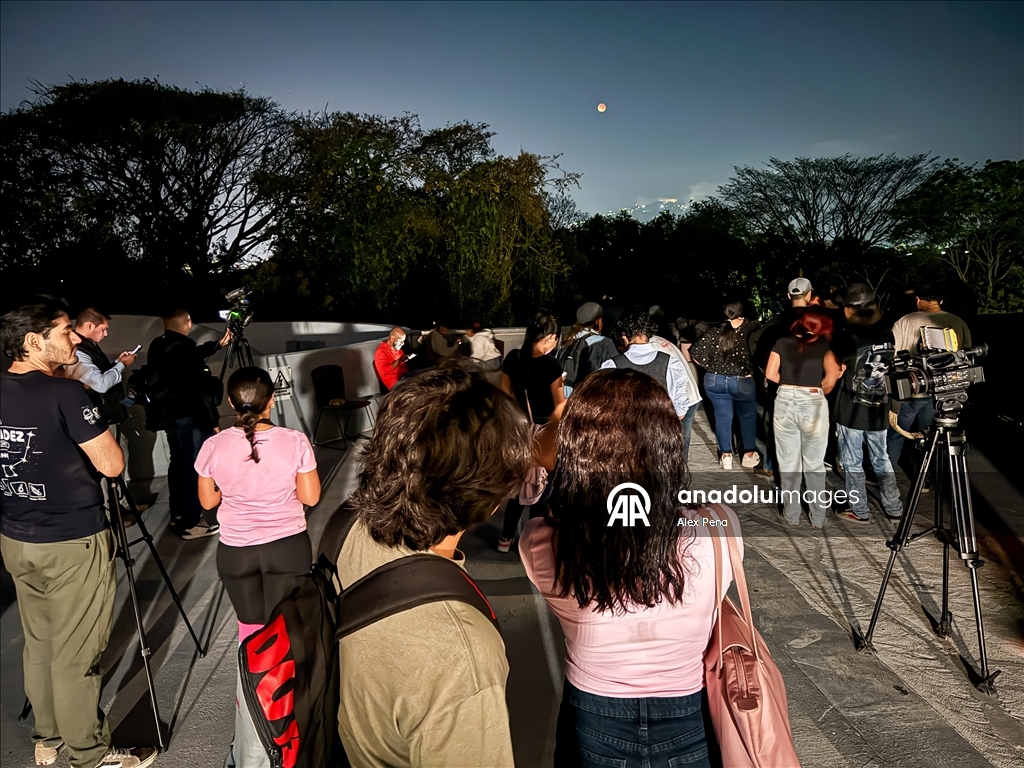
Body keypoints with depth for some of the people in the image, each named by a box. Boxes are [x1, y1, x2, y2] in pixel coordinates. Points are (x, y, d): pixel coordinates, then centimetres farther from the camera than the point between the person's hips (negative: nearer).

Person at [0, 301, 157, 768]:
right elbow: (112, 465, -17)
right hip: (73, 545, -8)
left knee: (38, 647, 20)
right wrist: (88, 413, -3)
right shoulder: (65, 394, -20)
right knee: (76, 658, 3)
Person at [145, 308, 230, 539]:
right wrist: (212, 420, -14)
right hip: (190, 418, -10)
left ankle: (178, 515, 31)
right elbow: (197, 390, -22)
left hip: (169, 416, 10)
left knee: (178, 464, 20)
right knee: (194, 468, -2)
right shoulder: (182, 350, -23)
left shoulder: (159, 347, 6)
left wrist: (217, 344, 31)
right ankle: (191, 523, 2)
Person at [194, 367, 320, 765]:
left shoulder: (214, 447, -12)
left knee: (250, 629, 20)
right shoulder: (295, 441, -17)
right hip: (288, 547, -1)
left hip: (236, 551, 2)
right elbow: (310, 496, -8)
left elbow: (207, 501, 1)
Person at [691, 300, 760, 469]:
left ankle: (726, 456, 15)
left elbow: (695, 351, -6)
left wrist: (710, 367, 3)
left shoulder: (715, 332, -4)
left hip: (715, 380, 2)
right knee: (748, 415, 17)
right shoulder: (751, 328, -10)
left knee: (722, 416, 12)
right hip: (742, 381, -1)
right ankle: (749, 454, 24)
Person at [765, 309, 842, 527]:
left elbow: (770, 374, 2)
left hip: (785, 402, 1)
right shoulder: (823, 346, 2)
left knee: (788, 463, 12)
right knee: (814, 464, 12)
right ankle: (817, 517, 20)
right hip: (813, 404, -1)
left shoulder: (782, 343, 7)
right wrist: (821, 390, 10)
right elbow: (832, 376, -8)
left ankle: (791, 515, 21)